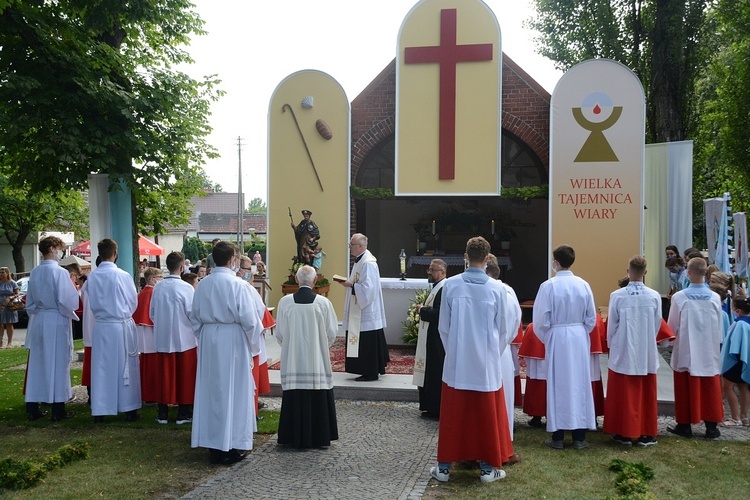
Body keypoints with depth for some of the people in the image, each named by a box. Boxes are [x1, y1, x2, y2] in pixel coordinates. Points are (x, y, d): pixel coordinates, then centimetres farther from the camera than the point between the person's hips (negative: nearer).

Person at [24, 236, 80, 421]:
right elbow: (69, 301, -16)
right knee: (57, 364, 1)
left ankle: (32, 409, 17)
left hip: (38, 321, 6)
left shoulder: (34, 272, 6)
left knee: (37, 364, 12)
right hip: (56, 322, -6)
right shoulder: (59, 272, -14)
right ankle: (58, 410, 7)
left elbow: (29, 303, 13)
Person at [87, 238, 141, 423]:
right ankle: (129, 409, 14)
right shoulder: (122, 276, -12)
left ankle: (99, 411, 12)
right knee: (125, 367, 8)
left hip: (100, 326, 3)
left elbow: (91, 303, 8)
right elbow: (134, 302, -1)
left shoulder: (92, 277, -3)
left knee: (101, 368, 8)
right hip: (122, 326, -3)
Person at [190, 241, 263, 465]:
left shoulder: (202, 285, 2)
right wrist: (252, 338, 5)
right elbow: (249, 319, -14)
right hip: (232, 340, -5)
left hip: (208, 340, 5)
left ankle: (212, 443, 21)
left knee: (211, 390, 12)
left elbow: (195, 317, 8)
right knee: (233, 390, 3)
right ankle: (231, 445, 8)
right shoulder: (238, 285, -14)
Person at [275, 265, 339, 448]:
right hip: (317, 362, -1)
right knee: (318, 398, 7)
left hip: (292, 360, 1)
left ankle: (295, 437, 13)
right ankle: (318, 436, 13)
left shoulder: (285, 302, -6)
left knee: (294, 398, 8)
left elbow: (280, 333, 1)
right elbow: (332, 333, -1)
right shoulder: (323, 303, -8)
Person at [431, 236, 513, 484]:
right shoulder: (497, 288, -7)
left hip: (456, 362, 1)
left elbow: (443, 326, 1)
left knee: (452, 416, 9)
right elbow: (503, 330, 2)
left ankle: (444, 466, 17)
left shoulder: (451, 285, -7)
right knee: (487, 415, 10)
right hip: (487, 362, 0)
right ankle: (488, 467, 18)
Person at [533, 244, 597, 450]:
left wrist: (546, 339, 7)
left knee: (558, 385, 6)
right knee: (579, 384, 10)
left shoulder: (548, 286, -13)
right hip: (580, 338, 3)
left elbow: (541, 320, -10)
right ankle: (579, 436, 14)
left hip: (557, 337, -3)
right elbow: (591, 318, 3)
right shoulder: (583, 285, -3)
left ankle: (558, 437, 11)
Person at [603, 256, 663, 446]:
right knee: (646, 395, 11)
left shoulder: (617, 296, -12)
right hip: (647, 353, 2)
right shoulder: (654, 296, -7)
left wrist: (611, 345, 13)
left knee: (624, 394, 7)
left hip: (623, 352, -1)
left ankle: (624, 433, 13)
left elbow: (611, 325, -4)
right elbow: (657, 325, 2)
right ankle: (646, 434, 17)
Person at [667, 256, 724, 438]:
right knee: (709, 389, 10)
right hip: (709, 352, 2)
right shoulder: (715, 298, -7)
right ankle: (711, 427, 15)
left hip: (686, 352, -2)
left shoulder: (679, 297, -14)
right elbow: (719, 327, 2)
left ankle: (684, 425, 15)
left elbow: (672, 327, -5)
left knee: (686, 388, 8)